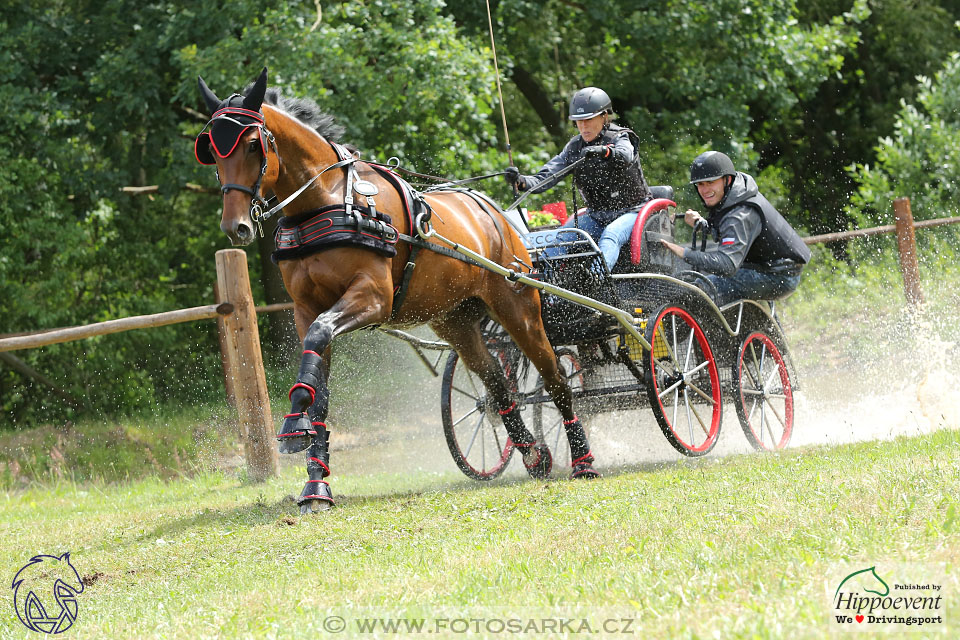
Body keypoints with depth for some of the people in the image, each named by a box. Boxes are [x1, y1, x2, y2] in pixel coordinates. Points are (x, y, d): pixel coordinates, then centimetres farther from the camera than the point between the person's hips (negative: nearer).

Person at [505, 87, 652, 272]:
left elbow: (625, 156, -34)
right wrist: (522, 182, -25)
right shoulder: (575, 147, 6)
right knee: (560, 239, -18)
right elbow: (546, 177, -3)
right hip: (596, 215, 5)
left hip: (631, 211, -5)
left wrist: (604, 152, -57)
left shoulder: (619, 138, -8)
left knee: (610, 235, -36)